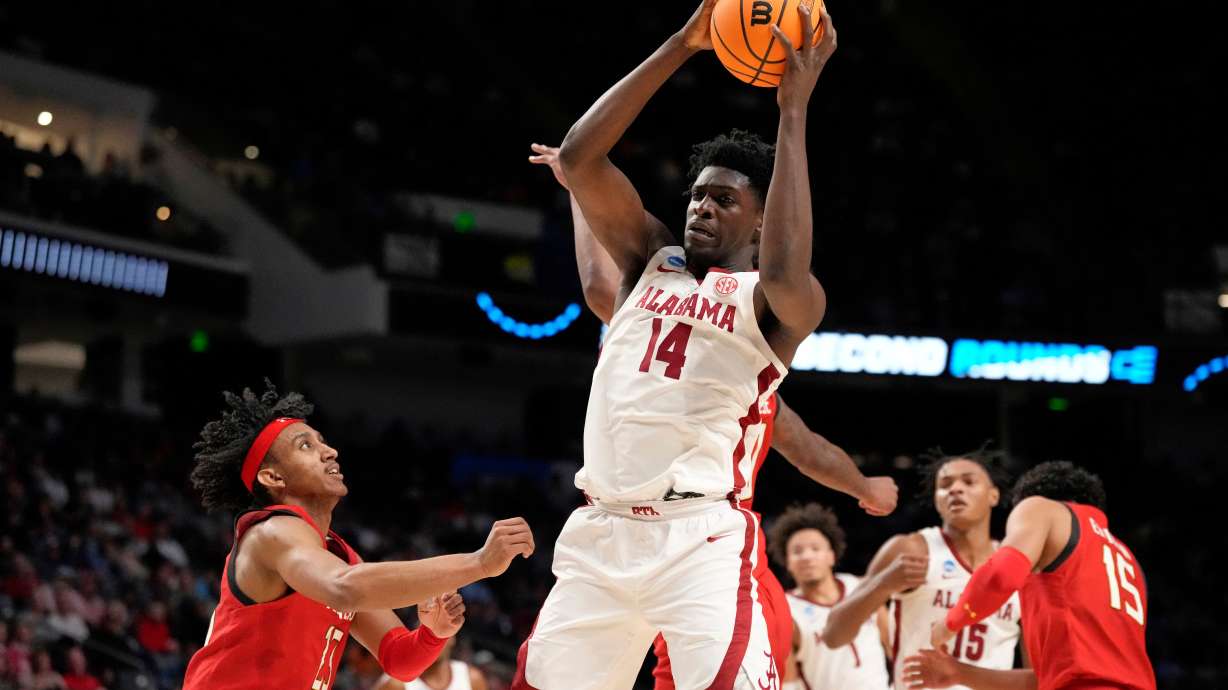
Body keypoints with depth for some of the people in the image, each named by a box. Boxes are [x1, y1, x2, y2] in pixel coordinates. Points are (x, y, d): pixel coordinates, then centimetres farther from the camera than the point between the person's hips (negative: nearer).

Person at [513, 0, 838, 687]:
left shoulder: (775, 303, 1)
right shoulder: (652, 262, 15)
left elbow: (786, 275, -25)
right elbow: (578, 157, 3)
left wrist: (794, 109, -19)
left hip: (704, 537, -5)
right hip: (600, 529, 5)